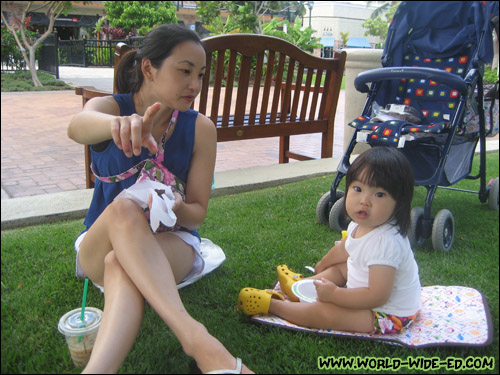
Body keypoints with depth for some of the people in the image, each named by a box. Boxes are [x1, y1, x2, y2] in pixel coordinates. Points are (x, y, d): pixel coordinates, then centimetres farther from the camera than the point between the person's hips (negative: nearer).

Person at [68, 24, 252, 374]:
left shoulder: (200, 128, -7)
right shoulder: (109, 107, -8)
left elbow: (197, 214, -5)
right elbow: (78, 127, -35)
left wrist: (177, 210, -32)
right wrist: (118, 123, -60)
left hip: (171, 242, 0)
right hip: (101, 243, 0)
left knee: (122, 267, -37)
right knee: (124, 209, -37)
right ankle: (195, 337, -49)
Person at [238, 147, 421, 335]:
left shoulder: (385, 242, -35)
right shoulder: (361, 224, -5)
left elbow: (378, 296, -35)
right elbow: (345, 249, 17)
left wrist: (334, 294, -25)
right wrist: (321, 266, 33)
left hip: (390, 315, -9)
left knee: (324, 312, -20)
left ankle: (272, 305, -3)